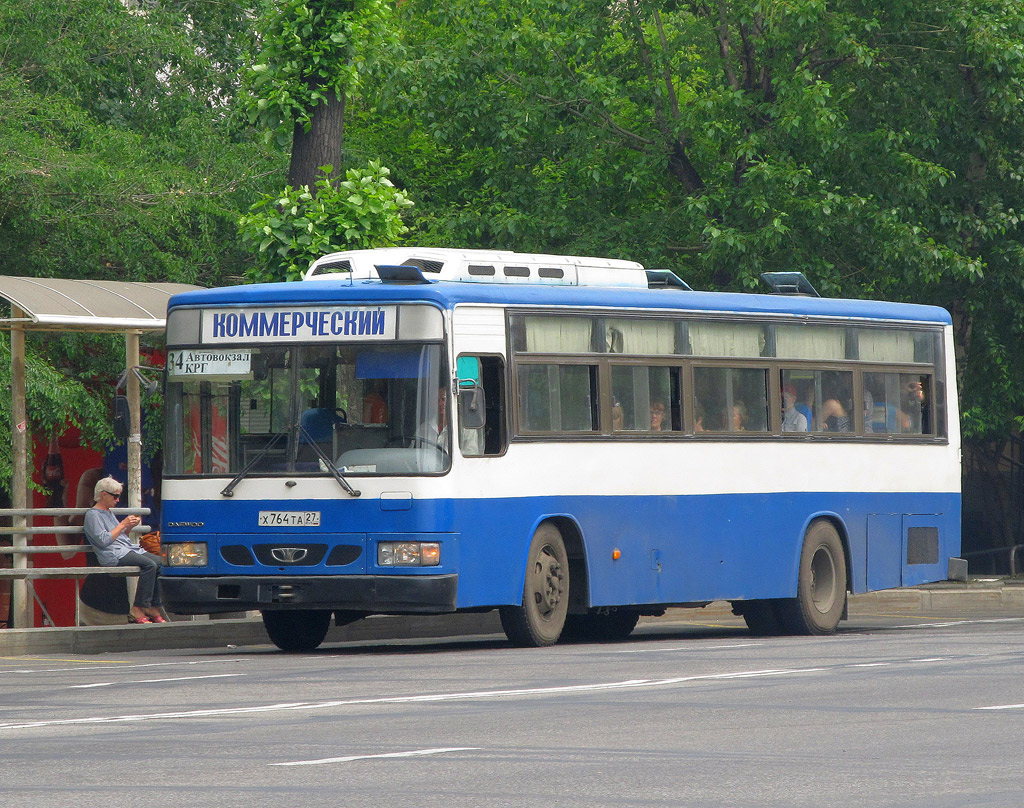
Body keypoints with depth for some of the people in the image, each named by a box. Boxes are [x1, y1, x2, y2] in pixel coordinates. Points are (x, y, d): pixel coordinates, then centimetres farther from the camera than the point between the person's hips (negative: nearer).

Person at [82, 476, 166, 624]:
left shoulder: (108, 513, 27)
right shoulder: (93, 515, -2)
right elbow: (103, 540, -14)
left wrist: (130, 527, 11)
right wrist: (123, 525, -10)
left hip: (128, 550, 9)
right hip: (113, 555, -9)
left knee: (161, 563, -12)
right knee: (150, 565, -29)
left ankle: (154, 608, -16)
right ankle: (138, 609, -28)